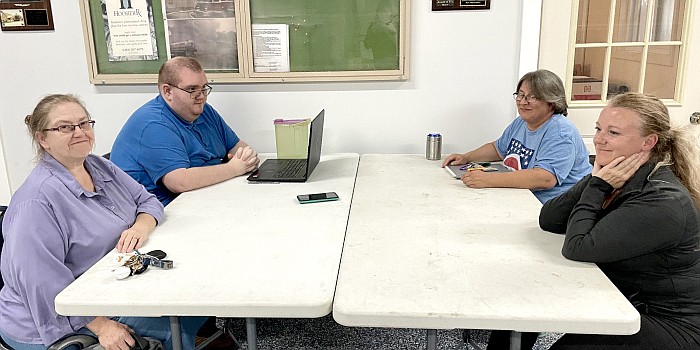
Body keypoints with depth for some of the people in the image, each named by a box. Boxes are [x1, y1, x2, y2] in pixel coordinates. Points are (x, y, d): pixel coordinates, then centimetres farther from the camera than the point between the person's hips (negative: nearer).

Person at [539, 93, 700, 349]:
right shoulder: (612, 177, 0)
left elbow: (577, 248, -28)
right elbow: (548, 220, -5)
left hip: (669, 326, -7)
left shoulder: (663, 202, -25)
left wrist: (598, 187, -19)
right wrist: (596, 182, -15)